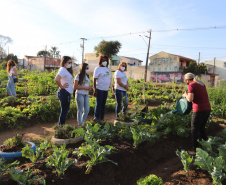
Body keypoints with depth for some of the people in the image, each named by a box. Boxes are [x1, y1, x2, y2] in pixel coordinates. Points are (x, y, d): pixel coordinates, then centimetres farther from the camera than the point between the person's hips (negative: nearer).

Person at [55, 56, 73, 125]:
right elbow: (56, 79, -31)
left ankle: (60, 125, 29)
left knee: (65, 110, 19)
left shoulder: (66, 70, 15)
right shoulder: (63, 70, -16)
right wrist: (61, 86, -18)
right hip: (64, 93, -10)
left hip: (67, 93, 10)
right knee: (64, 111, -1)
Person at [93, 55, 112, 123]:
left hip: (106, 89, 7)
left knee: (103, 104, 12)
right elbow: (94, 80, -11)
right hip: (99, 89, -6)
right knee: (98, 104, -1)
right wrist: (95, 90, -16)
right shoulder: (98, 69, -7)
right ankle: (97, 119, 8)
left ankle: (102, 118, 21)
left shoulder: (107, 69, 13)